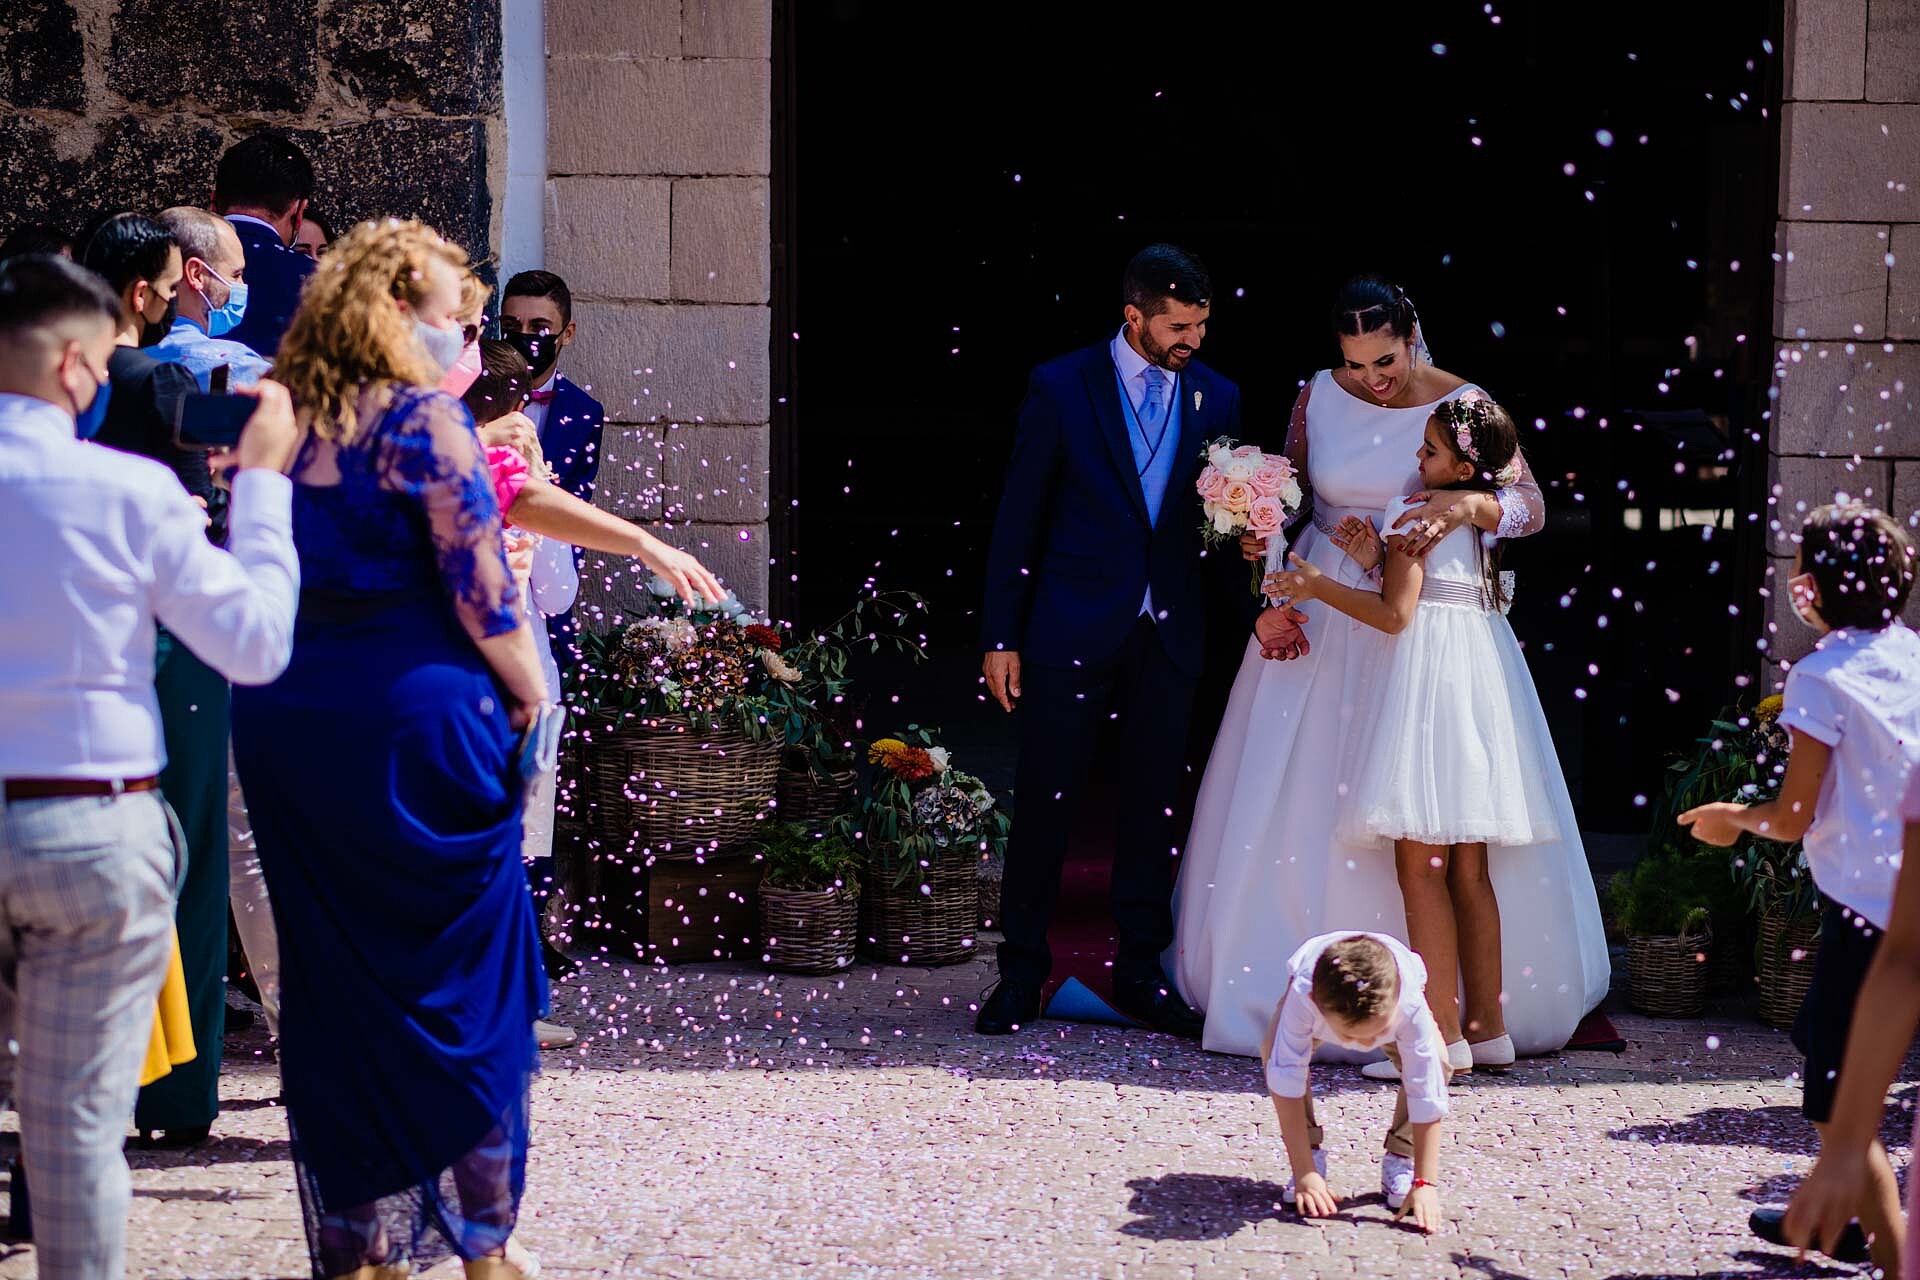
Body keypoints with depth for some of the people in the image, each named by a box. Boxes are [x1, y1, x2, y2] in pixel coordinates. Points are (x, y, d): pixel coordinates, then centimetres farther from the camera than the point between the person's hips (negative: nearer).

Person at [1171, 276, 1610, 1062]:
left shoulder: (1464, 405, -6)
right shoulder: (1319, 398, 1)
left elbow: (1532, 505, -13)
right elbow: (1289, 497, 12)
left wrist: (1467, 507, -32)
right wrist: (1263, 536, -8)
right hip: (1324, 617, 2)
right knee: (1297, 803, 1)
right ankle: (1288, 990, 13)